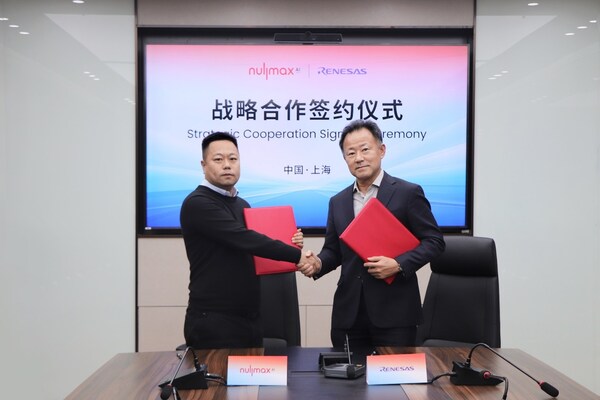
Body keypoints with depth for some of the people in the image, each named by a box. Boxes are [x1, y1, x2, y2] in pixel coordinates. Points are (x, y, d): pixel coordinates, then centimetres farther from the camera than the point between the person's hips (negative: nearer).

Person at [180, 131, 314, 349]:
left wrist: (289, 243, 1)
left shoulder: (242, 205, 14)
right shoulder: (197, 203, -13)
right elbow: (242, 239, -22)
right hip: (213, 320, -8)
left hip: (249, 317, 8)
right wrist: (296, 255, -18)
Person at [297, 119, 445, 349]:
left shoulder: (408, 193, -2)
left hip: (394, 312, -4)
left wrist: (398, 264, -16)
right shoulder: (338, 202, 13)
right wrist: (318, 263, -5)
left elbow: (434, 241, -3)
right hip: (348, 313, 4)